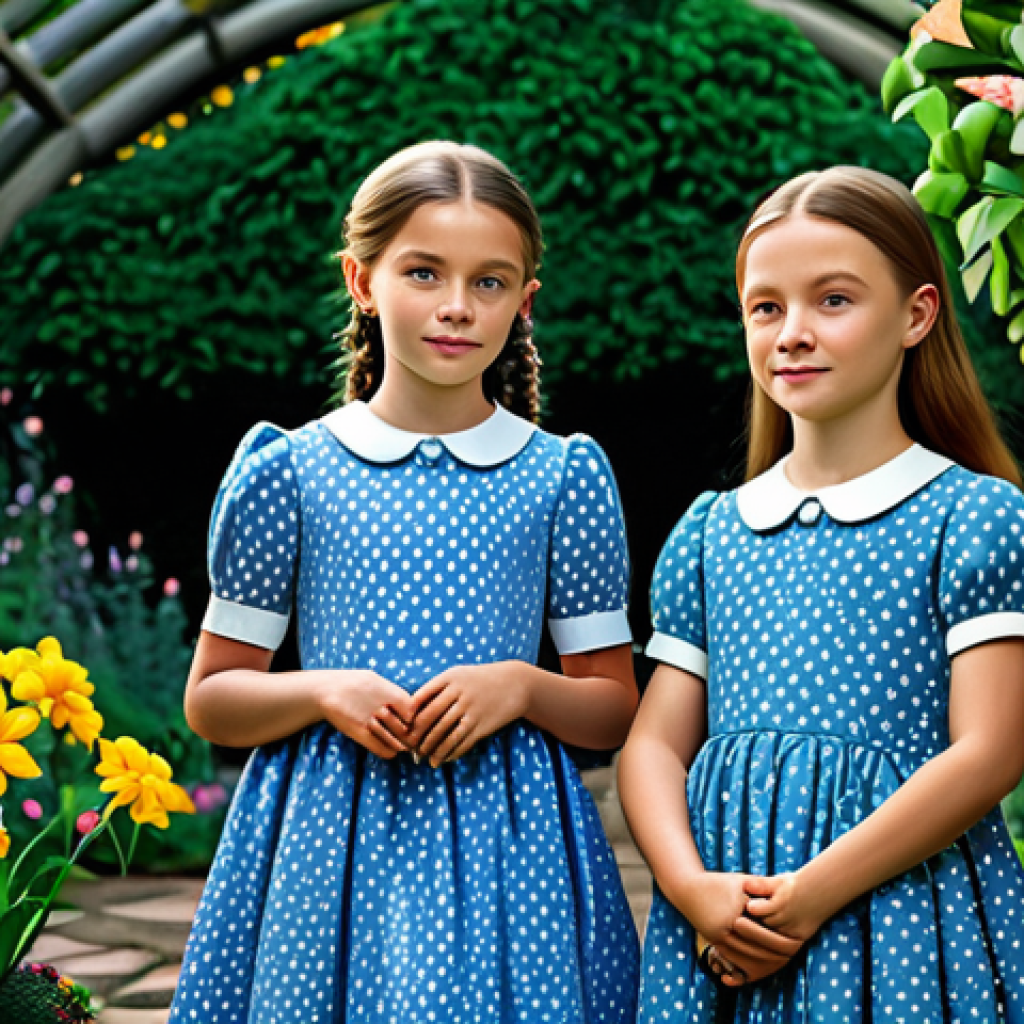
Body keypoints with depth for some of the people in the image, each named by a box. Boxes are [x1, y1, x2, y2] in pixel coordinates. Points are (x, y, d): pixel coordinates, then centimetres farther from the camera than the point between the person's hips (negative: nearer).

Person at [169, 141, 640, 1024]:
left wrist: (521, 686, -12)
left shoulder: (564, 477, 3)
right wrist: (323, 693, -11)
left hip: (505, 844, 0)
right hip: (328, 846, 0)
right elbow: (210, 700, 6)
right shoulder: (288, 470, 2)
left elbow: (617, 712, 7)